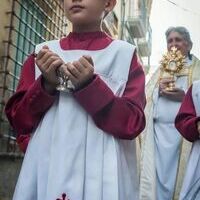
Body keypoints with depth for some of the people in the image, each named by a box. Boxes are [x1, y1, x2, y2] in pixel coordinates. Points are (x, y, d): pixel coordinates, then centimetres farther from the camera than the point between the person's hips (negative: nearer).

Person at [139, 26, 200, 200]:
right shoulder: (160, 71, 21)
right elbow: (144, 98, 13)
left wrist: (186, 96, -15)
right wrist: (158, 90, -4)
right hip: (157, 132, 3)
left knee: (178, 179, 0)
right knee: (157, 178, 3)